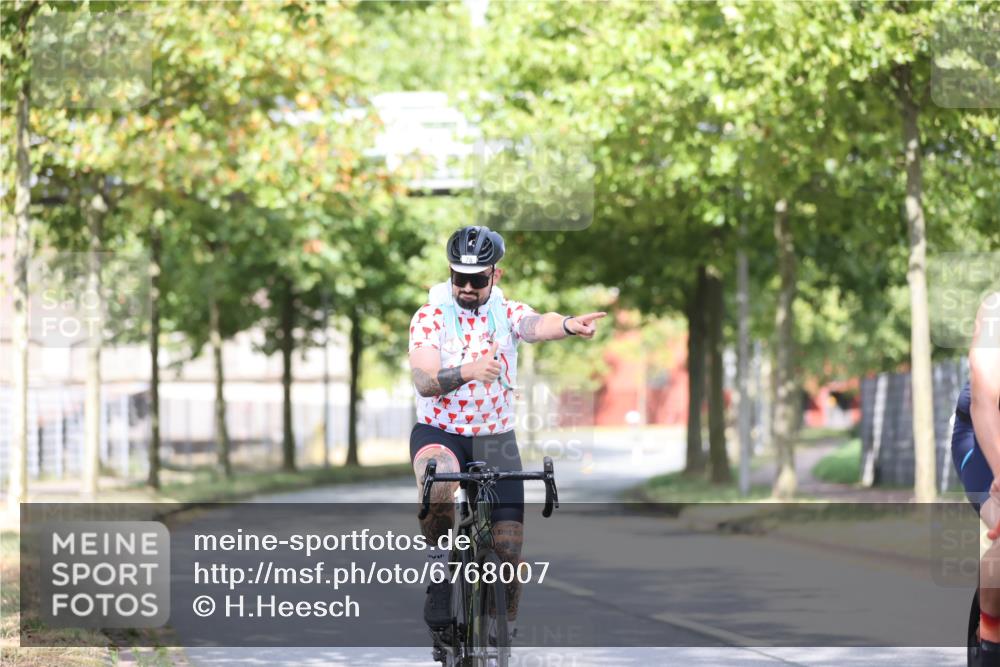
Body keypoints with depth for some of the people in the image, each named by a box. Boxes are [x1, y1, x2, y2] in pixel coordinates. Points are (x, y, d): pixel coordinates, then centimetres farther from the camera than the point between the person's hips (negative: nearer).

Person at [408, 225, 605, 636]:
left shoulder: (507, 313, -3)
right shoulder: (430, 317, -7)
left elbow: (536, 325, -28)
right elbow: (424, 382, -21)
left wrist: (568, 325, -52)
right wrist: (467, 372, -42)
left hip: (495, 438, 2)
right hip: (438, 432, -2)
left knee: (509, 546, -7)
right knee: (438, 485, -37)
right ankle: (439, 569, -16)